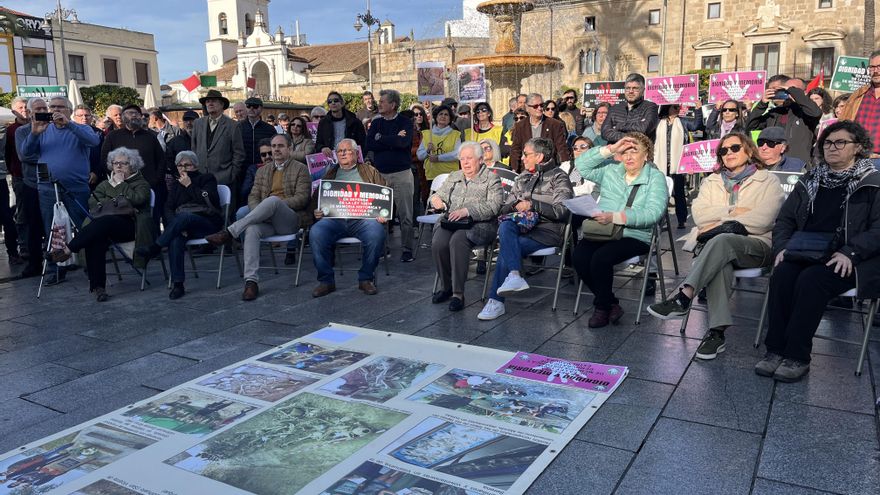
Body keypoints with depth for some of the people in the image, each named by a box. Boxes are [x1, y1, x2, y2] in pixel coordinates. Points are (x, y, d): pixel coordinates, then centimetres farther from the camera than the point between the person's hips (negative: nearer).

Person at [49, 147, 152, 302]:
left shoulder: (141, 183, 16)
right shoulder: (105, 184, 31)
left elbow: (137, 199, -7)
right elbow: (92, 202, 14)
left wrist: (120, 184, 2)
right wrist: (116, 203, -1)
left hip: (129, 225, -3)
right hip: (105, 228, 4)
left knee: (103, 222, -37)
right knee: (95, 240, -33)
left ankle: (67, 250, -36)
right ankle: (97, 286, -35)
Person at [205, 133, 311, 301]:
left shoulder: (301, 169, 9)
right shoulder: (262, 171, 25)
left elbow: (301, 199, -3)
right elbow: (253, 197, 16)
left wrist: (275, 204, -13)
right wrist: (259, 212, -7)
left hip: (290, 221, -4)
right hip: (267, 221, 4)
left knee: (273, 200, -35)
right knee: (251, 229, -32)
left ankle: (230, 232, -33)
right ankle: (251, 281, -36)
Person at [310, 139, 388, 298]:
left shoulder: (370, 172, 22)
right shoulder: (330, 173, 28)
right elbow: (316, 198, 24)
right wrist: (316, 211, 1)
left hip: (363, 218, -1)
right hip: (333, 218, 2)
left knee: (376, 233, -34)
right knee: (316, 233, -30)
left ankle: (366, 278, -14)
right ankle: (326, 280, -15)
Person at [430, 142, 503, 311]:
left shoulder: (491, 179, 6)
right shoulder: (453, 177, 24)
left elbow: (493, 206, -9)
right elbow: (439, 196, 23)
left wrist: (467, 211, -21)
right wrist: (435, 199, -3)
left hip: (479, 224, -4)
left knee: (457, 241, -35)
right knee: (438, 243, -28)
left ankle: (458, 293, -29)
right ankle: (446, 287, -8)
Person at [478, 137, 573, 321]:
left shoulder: (558, 177, 3)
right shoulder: (523, 177, 23)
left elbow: (562, 210, -12)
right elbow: (505, 207, 21)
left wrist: (532, 205, -14)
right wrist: (516, 206, -3)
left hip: (547, 230, -5)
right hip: (521, 227, 5)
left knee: (506, 249, -28)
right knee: (505, 226, -31)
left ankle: (496, 301, -27)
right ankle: (514, 276, -44)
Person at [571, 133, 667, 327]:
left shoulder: (656, 177, 3)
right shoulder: (610, 170, 17)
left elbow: (653, 213, -13)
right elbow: (581, 165, 6)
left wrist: (615, 217, -25)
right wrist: (610, 149, 0)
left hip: (635, 236, -4)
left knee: (601, 258, -30)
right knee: (578, 255, -23)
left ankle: (602, 307, -5)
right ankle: (611, 304, -5)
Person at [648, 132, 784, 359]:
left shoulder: (768, 181, 10)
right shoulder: (711, 181, 22)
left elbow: (762, 220, -8)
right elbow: (700, 214, 4)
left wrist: (720, 224, -9)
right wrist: (734, 211, -8)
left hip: (755, 245, -2)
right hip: (715, 243, 3)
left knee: (721, 241, -37)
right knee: (719, 261, -36)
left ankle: (683, 298, -44)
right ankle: (717, 331, -42)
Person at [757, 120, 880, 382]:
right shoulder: (810, 181, 19)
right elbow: (784, 219, 16)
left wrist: (850, 252, -19)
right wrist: (782, 247, -3)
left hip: (847, 261, -4)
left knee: (811, 280, -33)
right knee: (781, 275, -28)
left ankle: (797, 357, -25)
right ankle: (775, 349, -23)